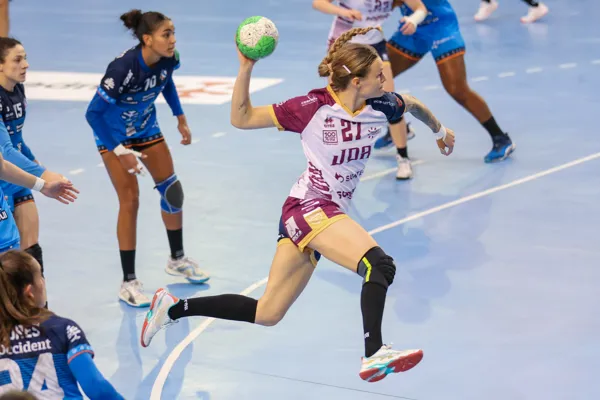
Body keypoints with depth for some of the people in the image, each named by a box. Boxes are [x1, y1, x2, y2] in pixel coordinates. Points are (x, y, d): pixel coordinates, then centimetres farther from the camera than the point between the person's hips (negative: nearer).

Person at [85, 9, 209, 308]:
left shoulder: (168, 59, -18)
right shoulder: (124, 67, -35)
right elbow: (94, 113, -29)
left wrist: (180, 118, 8)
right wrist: (120, 152, -29)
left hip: (147, 129, 6)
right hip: (114, 135, -6)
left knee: (172, 190, 10)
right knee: (130, 201, -10)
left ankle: (177, 259, 32)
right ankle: (128, 282, -1)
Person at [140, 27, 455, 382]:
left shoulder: (381, 106, -2)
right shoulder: (313, 107, -15)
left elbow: (414, 104, 23)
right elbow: (241, 118, -8)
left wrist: (440, 129, 37)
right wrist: (246, 68, -19)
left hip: (331, 214, 7)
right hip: (309, 208, -7)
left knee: (267, 314, 12)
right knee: (379, 264, -29)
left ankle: (174, 308, 22)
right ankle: (374, 355, -36)